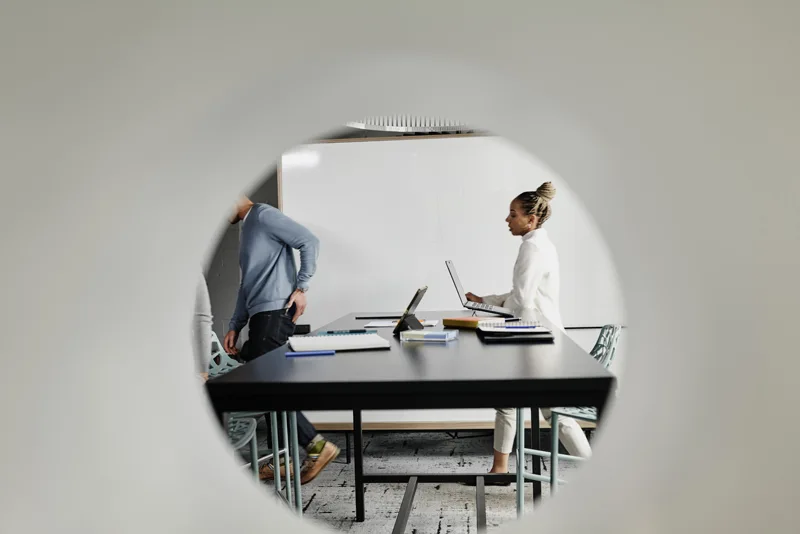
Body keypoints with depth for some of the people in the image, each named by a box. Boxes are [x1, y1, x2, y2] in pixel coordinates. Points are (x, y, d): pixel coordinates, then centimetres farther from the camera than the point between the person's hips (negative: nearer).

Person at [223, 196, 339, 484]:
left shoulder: (264, 215, -5)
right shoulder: (245, 228, 24)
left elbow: (310, 242, -15)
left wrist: (300, 288, -16)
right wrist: (235, 327, 21)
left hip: (275, 313, -10)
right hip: (261, 316, 10)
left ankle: (316, 445, -2)